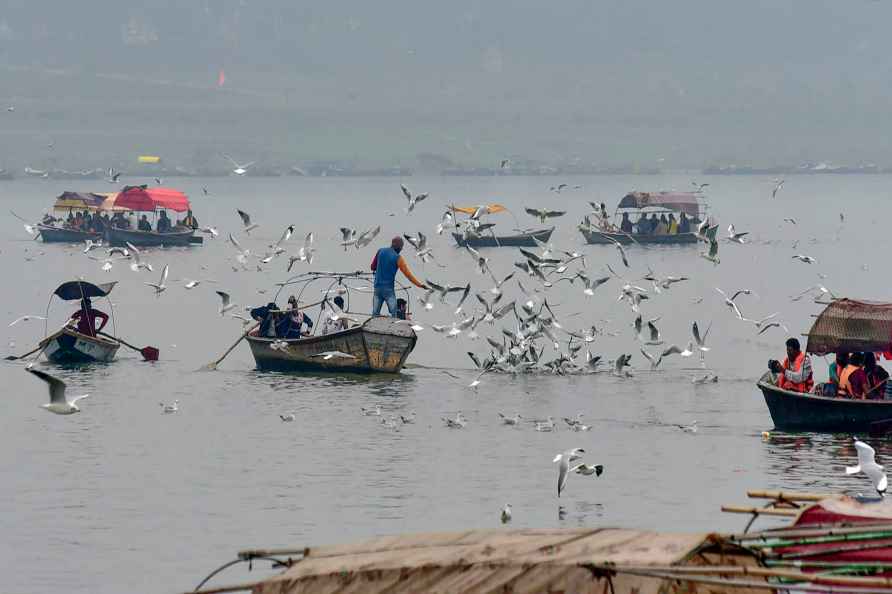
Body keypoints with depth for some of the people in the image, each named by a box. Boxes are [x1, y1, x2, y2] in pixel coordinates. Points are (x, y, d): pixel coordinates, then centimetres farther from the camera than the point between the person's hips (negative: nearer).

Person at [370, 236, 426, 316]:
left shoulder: (380, 251, 5)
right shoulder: (398, 258, -8)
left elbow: (372, 267, 15)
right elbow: (408, 275, -8)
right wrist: (420, 285, -2)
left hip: (377, 287, 5)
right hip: (388, 289, -5)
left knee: (375, 314, 6)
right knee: (394, 314, -3)